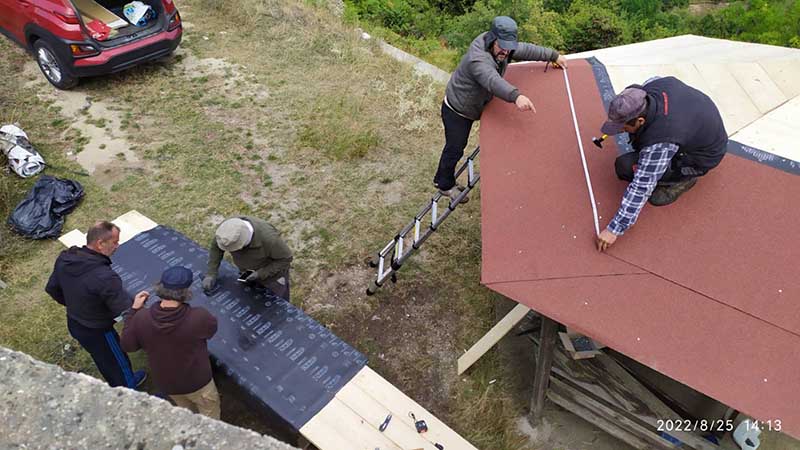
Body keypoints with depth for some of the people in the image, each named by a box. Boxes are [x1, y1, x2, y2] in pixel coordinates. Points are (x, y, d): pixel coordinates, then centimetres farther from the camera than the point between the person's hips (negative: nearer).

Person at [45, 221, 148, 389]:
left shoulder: (64, 259, -13)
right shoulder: (105, 277, -38)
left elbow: (52, 289, 4)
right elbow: (126, 312, -33)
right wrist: (136, 302, -12)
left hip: (73, 323, 8)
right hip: (97, 332, -8)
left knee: (103, 358, 32)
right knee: (119, 362, 19)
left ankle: (118, 385, 56)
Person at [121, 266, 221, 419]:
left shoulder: (141, 318, -25)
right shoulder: (199, 317, -35)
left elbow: (127, 345, -6)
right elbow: (212, 327, -11)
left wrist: (134, 310, -3)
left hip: (165, 382, 4)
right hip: (196, 382, -4)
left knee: (186, 410, 34)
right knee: (210, 416, 26)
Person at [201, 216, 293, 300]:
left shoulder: (268, 238, -41)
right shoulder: (229, 229, -26)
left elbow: (285, 258, -24)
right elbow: (215, 247, -6)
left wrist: (260, 274, -28)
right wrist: (211, 274, -12)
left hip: (273, 273, -4)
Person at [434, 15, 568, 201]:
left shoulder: (502, 48, -9)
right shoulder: (478, 59, -37)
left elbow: (527, 50, 5)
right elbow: (493, 81, -55)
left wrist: (554, 56, 15)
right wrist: (516, 96, -70)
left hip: (472, 108, 9)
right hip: (456, 111, -9)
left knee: (459, 145, 21)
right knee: (455, 149, 3)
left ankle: (441, 178, 40)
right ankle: (445, 185, 27)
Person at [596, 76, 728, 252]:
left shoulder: (660, 143, -40)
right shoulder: (655, 84, -21)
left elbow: (641, 188, -35)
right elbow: (654, 80, 7)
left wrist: (615, 229, -29)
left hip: (703, 155, -8)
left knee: (626, 167, -21)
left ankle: (683, 178, -1)